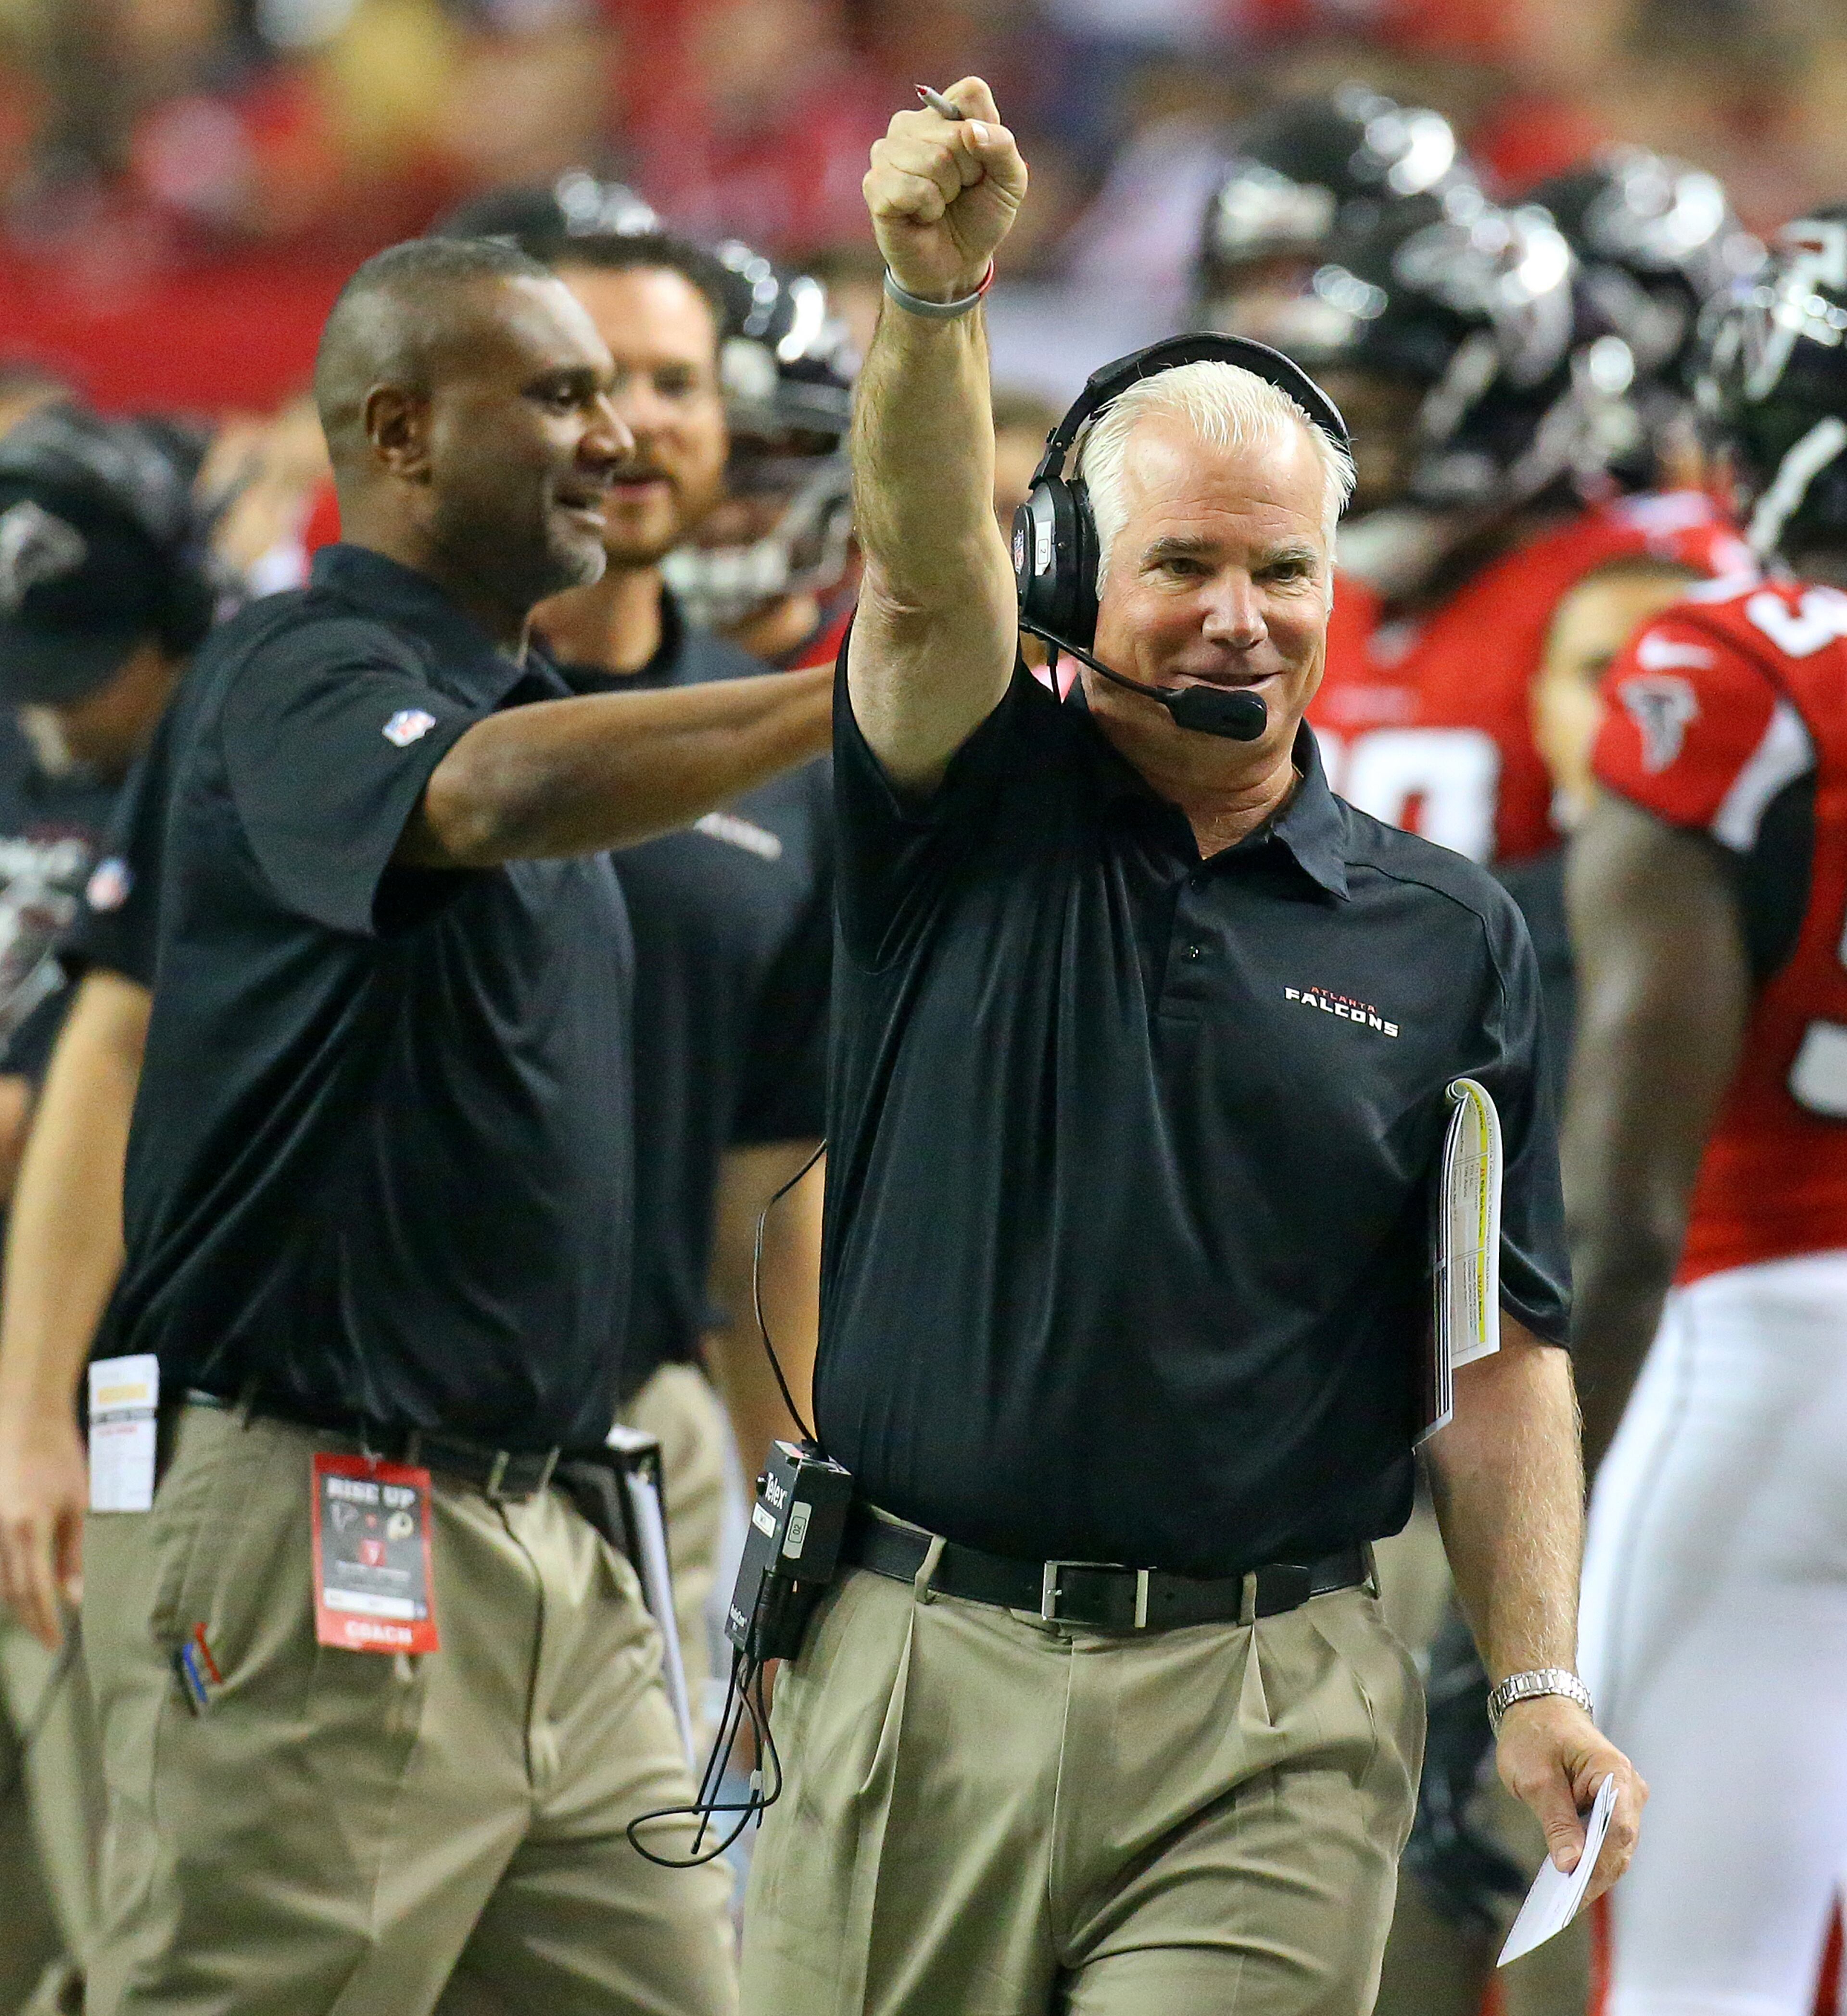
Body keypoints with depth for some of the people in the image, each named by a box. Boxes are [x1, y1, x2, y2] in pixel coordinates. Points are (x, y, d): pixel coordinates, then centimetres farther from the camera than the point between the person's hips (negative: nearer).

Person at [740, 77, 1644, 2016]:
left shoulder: (1448, 938, 9)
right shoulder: (976, 827, 5)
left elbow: (1498, 1350, 7)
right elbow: (920, 572, -15)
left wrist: (1541, 1678, -5)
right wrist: (935, 293, -34)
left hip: (1264, 1722, 0)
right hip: (916, 1677, 0)